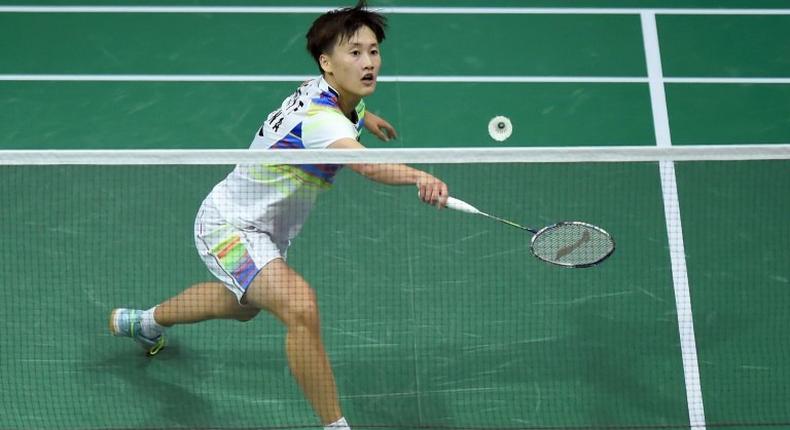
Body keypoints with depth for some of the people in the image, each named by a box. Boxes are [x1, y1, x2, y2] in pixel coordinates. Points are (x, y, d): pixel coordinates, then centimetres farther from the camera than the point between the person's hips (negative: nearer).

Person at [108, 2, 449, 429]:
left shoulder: (321, 91, -5)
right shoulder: (321, 117, -35)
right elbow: (365, 163, -56)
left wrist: (363, 116, 40)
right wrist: (418, 177, -73)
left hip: (264, 229, 11)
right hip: (228, 225, -11)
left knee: (244, 304, 37)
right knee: (300, 307, -34)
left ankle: (144, 321, 64)